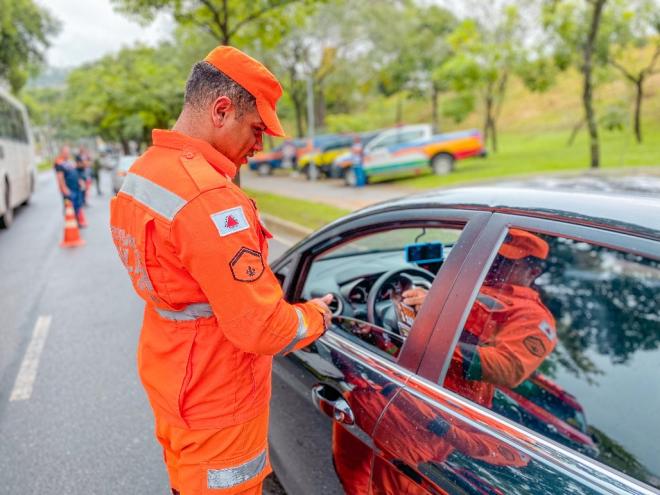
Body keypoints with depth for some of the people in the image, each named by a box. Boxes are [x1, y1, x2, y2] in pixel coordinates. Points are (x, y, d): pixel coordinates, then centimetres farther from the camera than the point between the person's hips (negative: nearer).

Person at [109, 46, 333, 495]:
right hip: (216, 408, -8)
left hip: (167, 381, 8)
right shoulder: (210, 199, -31)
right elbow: (263, 330, -29)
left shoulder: (140, 173, 2)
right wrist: (315, 317, -9)